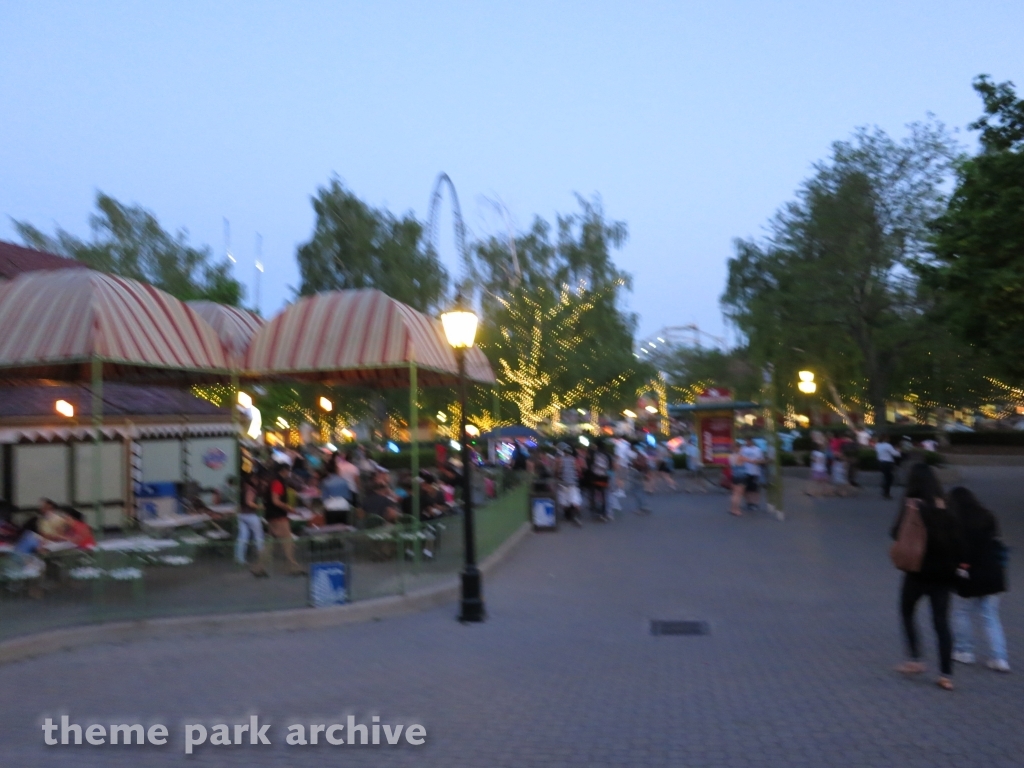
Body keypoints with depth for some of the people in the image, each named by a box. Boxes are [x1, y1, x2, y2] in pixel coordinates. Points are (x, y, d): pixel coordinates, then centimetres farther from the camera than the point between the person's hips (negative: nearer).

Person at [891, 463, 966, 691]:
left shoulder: (912, 505, -10)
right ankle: (946, 675, 4)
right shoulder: (945, 507, 1)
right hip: (943, 572, 4)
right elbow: (957, 538, 2)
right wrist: (959, 563, 10)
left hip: (918, 570, -4)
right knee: (942, 622, 7)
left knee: (907, 613, 19)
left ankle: (916, 660, 12)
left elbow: (897, 534, -12)